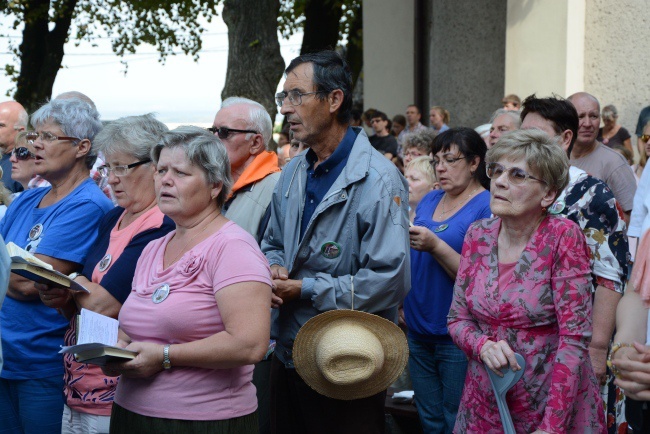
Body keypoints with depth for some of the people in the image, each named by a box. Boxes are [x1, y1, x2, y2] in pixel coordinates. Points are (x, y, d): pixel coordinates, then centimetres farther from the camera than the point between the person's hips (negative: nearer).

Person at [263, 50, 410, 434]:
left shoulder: (378, 180, -17)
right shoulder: (293, 174, 10)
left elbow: (390, 280, -24)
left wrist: (305, 290, -20)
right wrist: (273, 270, -3)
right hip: (289, 355, 7)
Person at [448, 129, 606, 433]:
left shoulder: (563, 237, -14)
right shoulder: (478, 236, -1)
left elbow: (575, 338, -17)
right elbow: (457, 318, 5)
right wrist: (484, 346, -16)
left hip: (557, 404, -4)